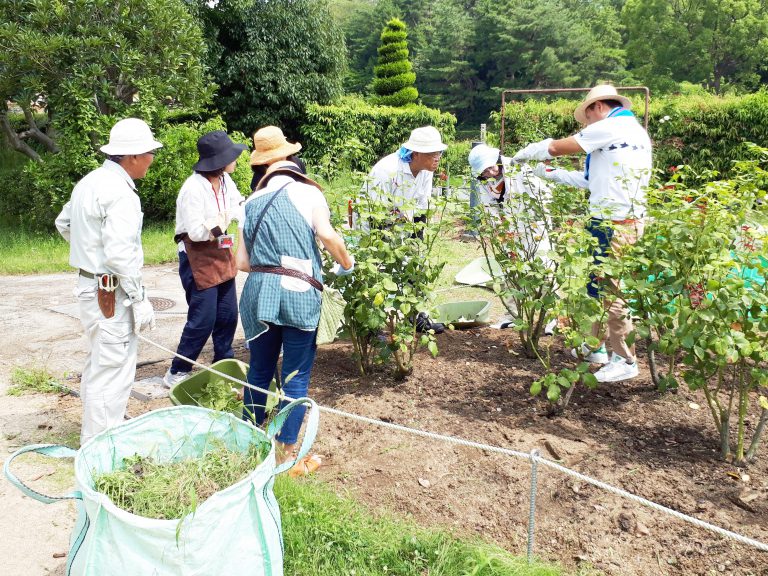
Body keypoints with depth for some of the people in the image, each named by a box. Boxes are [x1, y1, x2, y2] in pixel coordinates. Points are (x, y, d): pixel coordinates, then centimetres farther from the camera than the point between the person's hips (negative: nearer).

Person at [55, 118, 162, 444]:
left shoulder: (90, 182, 10)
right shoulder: (120, 192, -20)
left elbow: (63, 223, 24)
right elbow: (120, 254, -25)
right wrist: (140, 299, -19)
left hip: (90, 283, 11)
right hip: (112, 292, -11)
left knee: (98, 364, 23)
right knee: (113, 371, -2)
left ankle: (95, 433, 40)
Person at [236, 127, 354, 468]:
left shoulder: (252, 201, 12)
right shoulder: (307, 192, 1)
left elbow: (242, 262, 12)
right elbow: (327, 234, -16)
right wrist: (347, 263, 1)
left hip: (258, 290, 4)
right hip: (299, 293, -4)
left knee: (259, 372, 18)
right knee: (296, 376, 7)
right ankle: (286, 451, 14)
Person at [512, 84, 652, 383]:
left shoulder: (609, 127, -9)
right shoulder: (635, 130, 20)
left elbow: (556, 147, -7)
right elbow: (593, 179, 21)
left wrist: (524, 153, 11)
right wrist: (551, 174, 22)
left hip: (612, 223, -10)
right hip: (629, 220, 10)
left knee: (609, 290, -4)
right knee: (598, 284, 16)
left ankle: (625, 360, 3)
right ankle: (598, 346, 26)